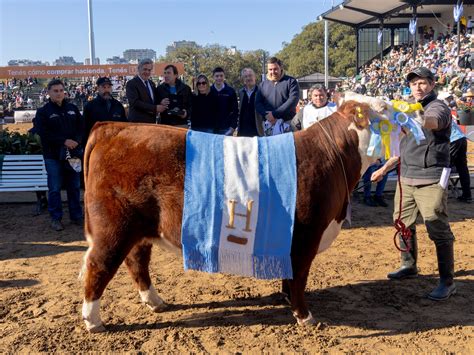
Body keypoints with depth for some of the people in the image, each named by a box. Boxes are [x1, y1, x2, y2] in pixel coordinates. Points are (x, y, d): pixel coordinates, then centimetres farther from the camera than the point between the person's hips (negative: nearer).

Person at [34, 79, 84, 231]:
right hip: (53, 156, -3)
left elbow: (82, 127, 11)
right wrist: (64, 141, -17)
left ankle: (76, 216, 19)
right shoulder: (43, 112, -1)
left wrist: (76, 141, -9)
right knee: (55, 188, 0)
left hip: (74, 153, 4)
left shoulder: (73, 109, 12)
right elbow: (43, 133, -10)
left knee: (74, 187, 9)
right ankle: (56, 218, 11)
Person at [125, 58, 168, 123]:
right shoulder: (131, 84, -6)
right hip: (138, 121, -7)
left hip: (151, 121, 7)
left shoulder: (151, 83, 17)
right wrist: (155, 108, -21)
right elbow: (135, 102, -17)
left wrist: (161, 103, -7)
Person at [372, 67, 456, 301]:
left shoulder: (439, 108, -7)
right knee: (403, 223, 15)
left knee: (438, 230, -7)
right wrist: (385, 168, 24)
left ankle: (447, 282, 2)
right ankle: (409, 266, 33)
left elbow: (431, 122, -33)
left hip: (431, 180, -8)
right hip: (406, 178, 8)